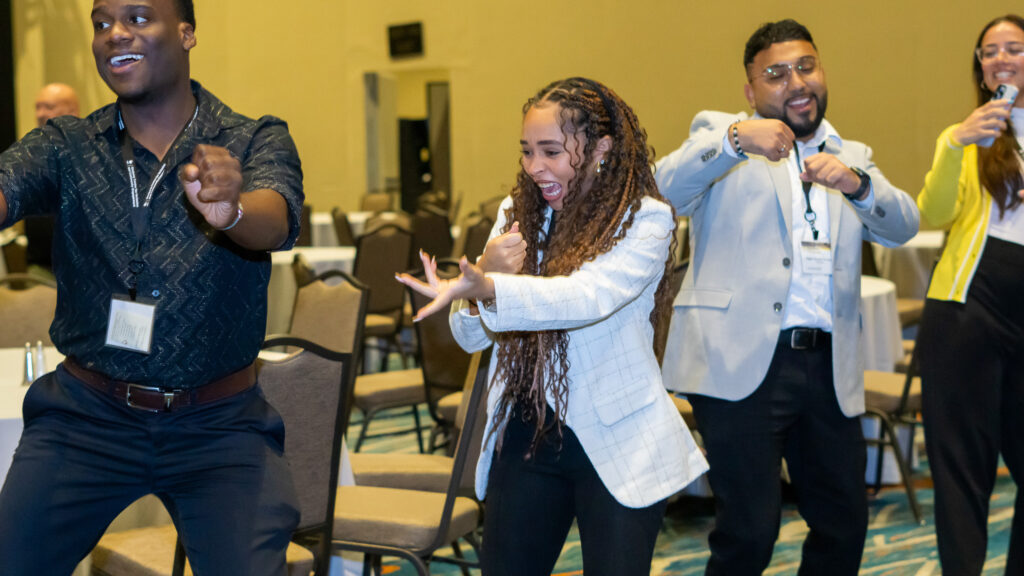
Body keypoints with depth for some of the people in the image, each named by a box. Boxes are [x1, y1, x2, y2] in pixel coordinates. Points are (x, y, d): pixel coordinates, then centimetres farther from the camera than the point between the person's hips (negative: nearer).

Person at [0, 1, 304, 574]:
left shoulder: (256, 141, -3)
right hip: (86, 418, 2)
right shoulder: (67, 145, 3)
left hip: (218, 426, -1)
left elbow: (276, 221, -23)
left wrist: (231, 210, -47)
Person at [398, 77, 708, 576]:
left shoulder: (644, 220, -10)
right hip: (524, 436, 5)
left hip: (617, 445, -4)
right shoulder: (517, 213, 4)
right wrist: (487, 270, -17)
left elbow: (588, 296, -30)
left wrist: (484, 287, -45)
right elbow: (470, 337, 4)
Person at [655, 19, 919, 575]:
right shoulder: (721, 133, 8)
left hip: (828, 365, 5)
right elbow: (662, 191, -10)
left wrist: (856, 184, -17)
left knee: (845, 521, 10)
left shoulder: (853, 156, 20)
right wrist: (734, 140, -26)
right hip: (743, 362, -5)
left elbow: (902, 226, 4)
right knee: (750, 530, -8)